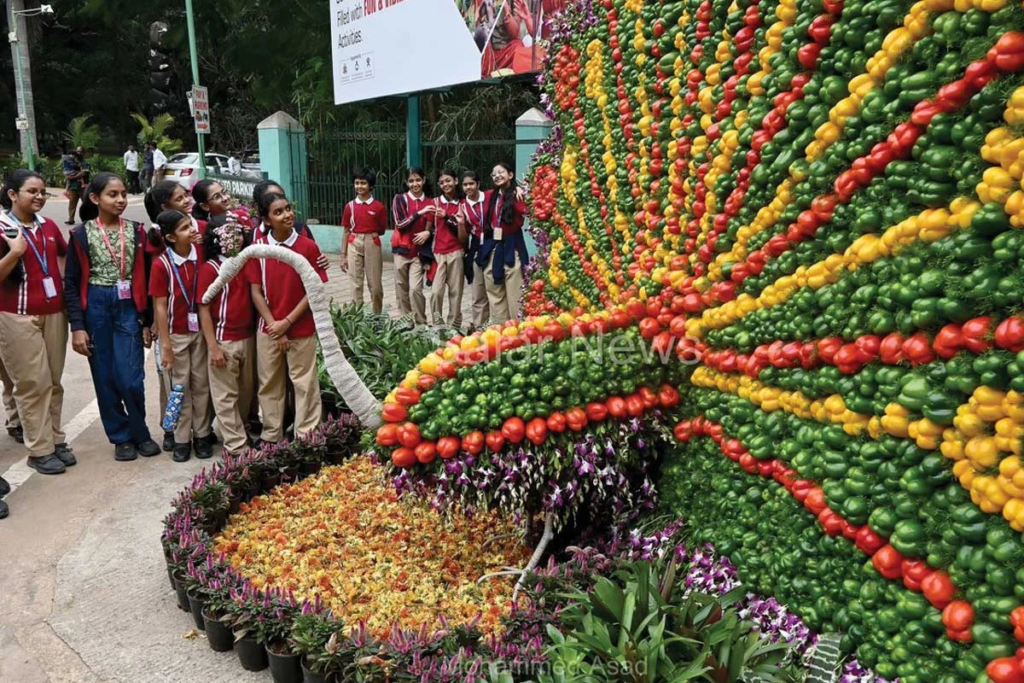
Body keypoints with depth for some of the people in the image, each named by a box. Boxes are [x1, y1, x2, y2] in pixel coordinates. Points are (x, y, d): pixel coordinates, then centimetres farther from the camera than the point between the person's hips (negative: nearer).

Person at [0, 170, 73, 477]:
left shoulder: (48, 226, 9)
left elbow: (67, 254, 27)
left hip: (54, 313, 5)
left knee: (53, 381, 10)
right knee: (33, 384, 0)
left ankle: (56, 440, 20)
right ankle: (40, 450, 8)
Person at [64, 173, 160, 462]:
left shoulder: (136, 231, 3)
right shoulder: (81, 235, -1)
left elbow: (143, 278, 6)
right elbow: (72, 283, 0)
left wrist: (147, 321, 3)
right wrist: (77, 326, -7)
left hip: (128, 308, 0)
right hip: (95, 308, 0)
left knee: (130, 378, -6)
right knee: (106, 378, 6)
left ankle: (139, 433, 16)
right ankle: (121, 437, 20)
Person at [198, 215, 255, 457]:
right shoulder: (209, 268, -8)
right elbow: (203, 309, -10)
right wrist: (213, 346, -14)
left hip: (248, 338, 6)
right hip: (224, 340, -6)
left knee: (246, 391, 15)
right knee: (226, 396, 2)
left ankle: (239, 432, 30)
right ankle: (236, 446, 7)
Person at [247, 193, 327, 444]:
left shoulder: (308, 247, -8)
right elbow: (256, 292, -2)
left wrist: (287, 322, -11)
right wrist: (274, 325, -9)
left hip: (302, 330, -2)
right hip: (268, 330, 2)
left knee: (305, 384, 6)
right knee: (270, 385, 12)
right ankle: (271, 438, 27)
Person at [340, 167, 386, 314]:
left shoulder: (379, 207, -1)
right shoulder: (350, 206, 4)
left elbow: (382, 230, 12)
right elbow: (346, 232, 7)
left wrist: (372, 234, -5)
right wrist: (343, 255, 4)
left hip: (372, 245, -1)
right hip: (354, 246, 1)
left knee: (375, 285, 5)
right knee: (355, 285, 1)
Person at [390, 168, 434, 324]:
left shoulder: (430, 202, 6)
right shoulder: (400, 199, 0)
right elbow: (400, 225, -11)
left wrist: (428, 232, -10)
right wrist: (419, 213, -22)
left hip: (419, 252, 0)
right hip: (402, 250, 0)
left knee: (415, 289, -12)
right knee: (402, 289, 5)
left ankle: (421, 324, -2)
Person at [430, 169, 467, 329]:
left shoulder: (462, 204, 5)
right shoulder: (435, 202, 4)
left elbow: (463, 238, 2)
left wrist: (461, 223, -17)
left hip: (456, 253, 1)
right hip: (437, 254, 0)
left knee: (455, 292, 2)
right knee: (436, 292, -9)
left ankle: (454, 327, 11)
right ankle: (438, 326, 2)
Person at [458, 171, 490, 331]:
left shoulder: (490, 196, -2)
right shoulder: (463, 206, 7)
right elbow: (464, 237, 6)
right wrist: (461, 223, -10)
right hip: (476, 250, 3)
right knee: (478, 294, 6)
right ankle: (479, 327, 14)